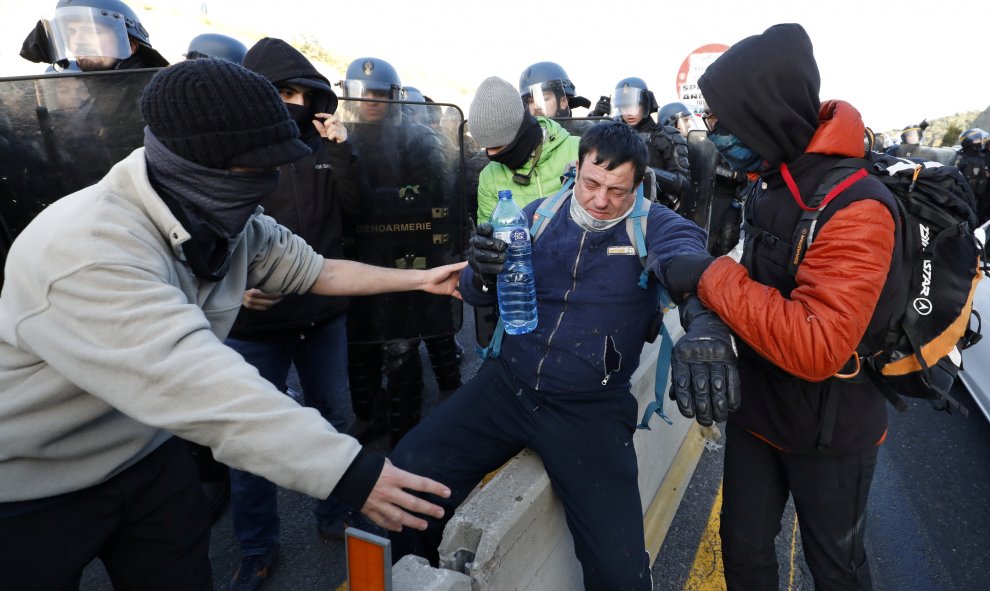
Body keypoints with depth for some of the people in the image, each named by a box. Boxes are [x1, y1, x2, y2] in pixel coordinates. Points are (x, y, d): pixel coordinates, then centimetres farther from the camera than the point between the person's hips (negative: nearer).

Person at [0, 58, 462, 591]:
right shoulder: (90, 251, -33)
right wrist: (352, 471, -43)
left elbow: (313, 268, 3)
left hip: (147, 457, 6)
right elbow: (203, 391, -41)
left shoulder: (229, 224, -9)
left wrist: (421, 278, 3)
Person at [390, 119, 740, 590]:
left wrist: (705, 322, -49)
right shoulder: (540, 214, 5)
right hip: (506, 385, 3)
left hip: (592, 409, -2)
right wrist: (484, 272, -22)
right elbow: (475, 293, 3)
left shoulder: (655, 226, -3)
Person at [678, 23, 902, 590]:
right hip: (756, 410, 7)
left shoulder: (856, 208, -27)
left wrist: (712, 277, -30)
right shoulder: (770, 185, 0)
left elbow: (816, 347, -35)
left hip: (829, 433, -6)